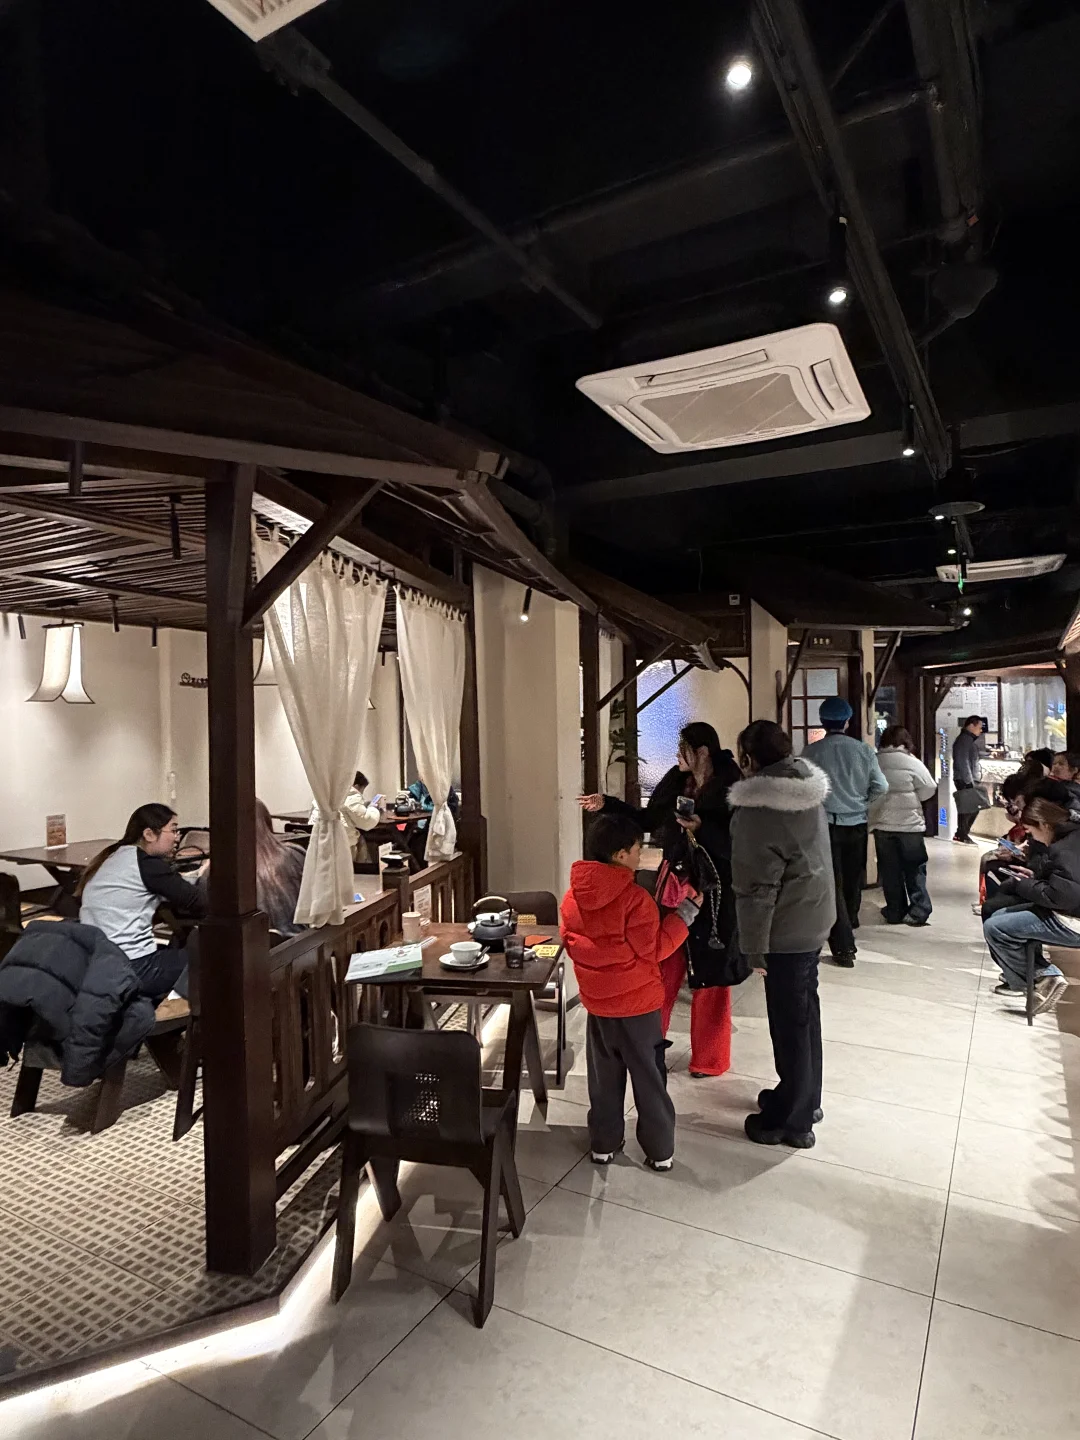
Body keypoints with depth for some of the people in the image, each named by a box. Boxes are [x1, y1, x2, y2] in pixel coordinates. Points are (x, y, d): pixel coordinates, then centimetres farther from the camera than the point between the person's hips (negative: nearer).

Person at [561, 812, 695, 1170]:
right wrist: (685, 915, -9)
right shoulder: (634, 897, -23)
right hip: (638, 1001, -5)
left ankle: (603, 1144, 29)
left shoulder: (573, 896, -4)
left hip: (596, 1001, 5)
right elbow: (653, 948, -16)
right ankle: (660, 1151, 22)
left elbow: (569, 943, 6)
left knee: (603, 1077, 18)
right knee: (649, 1078, 11)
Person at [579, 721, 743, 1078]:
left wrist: (701, 828, -32)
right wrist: (607, 804, 7)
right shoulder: (676, 781, 2)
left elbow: (734, 846, -20)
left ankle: (710, 1058, 28)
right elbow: (648, 820, 11)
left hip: (711, 889, -6)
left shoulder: (729, 790, -17)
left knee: (709, 975, 10)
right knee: (660, 966, 15)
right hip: (673, 881, 6)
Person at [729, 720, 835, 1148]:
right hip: (816, 916, 9)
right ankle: (804, 1098, 39)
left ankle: (792, 1121, 21)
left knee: (789, 1020, 5)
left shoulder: (760, 808, -24)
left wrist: (754, 945, -14)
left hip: (787, 928, -9)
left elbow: (757, 885, -22)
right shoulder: (806, 787, 2)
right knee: (805, 1009, 22)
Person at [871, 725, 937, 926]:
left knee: (890, 870, 9)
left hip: (882, 824, 2)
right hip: (910, 824, -2)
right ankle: (918, 911, 8)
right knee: (914, 868, 9)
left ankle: (895, 912, 14)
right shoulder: (912, 762, -10)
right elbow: (929, 790, -4)